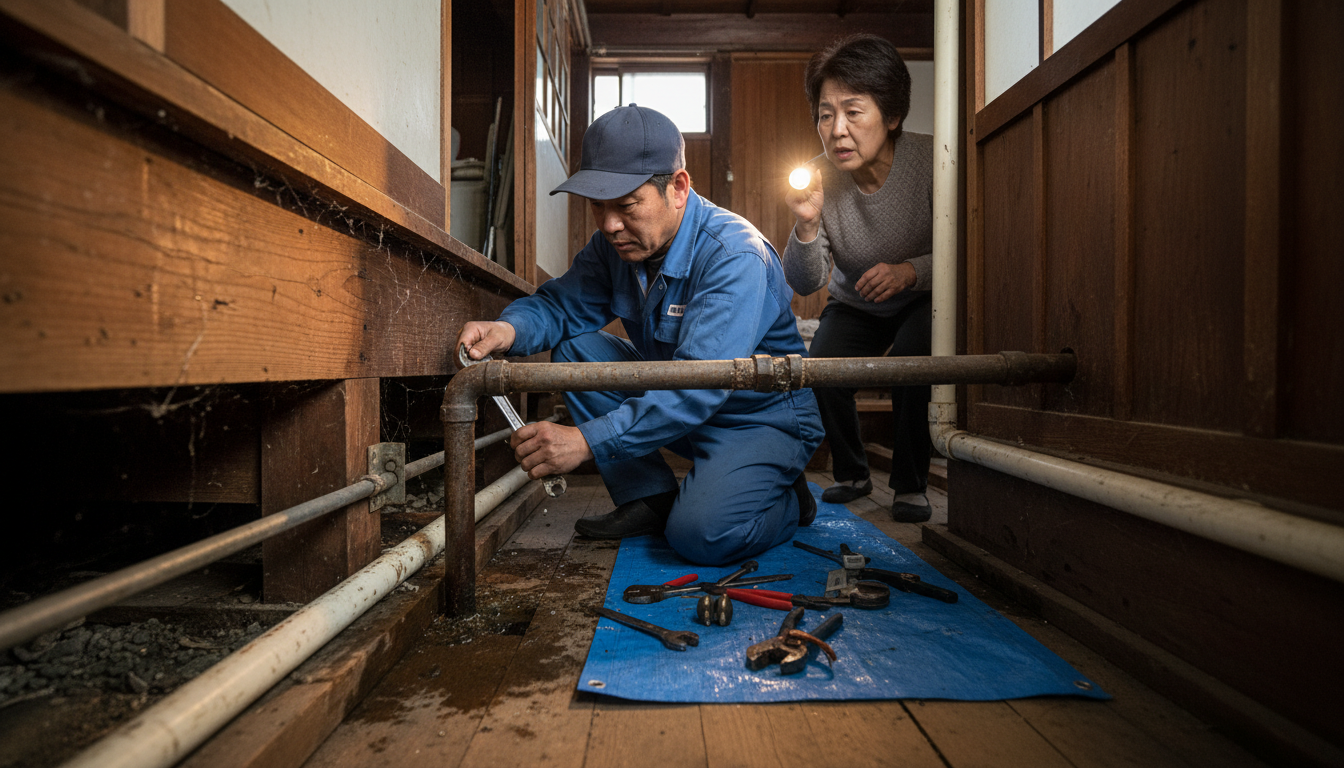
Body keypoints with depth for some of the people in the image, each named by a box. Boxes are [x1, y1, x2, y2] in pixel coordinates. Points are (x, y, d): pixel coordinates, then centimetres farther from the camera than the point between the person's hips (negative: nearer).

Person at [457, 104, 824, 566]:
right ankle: (650, 498, -3)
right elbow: (562, 304, -1)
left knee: (700, 535, -30)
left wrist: (587, 441, -44)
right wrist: (509, 329, -26)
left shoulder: (734, 254, -29)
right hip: (674, 398, 7)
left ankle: (786, 498, 6)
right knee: (573, 346, -9)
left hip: (762, 415, -7)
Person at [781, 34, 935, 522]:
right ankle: (851, 473, 6)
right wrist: (807, 225, -37)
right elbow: (804, 284, -19)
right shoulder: (820, 179, -19)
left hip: (923, 300, -2)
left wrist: (911, 271, -35)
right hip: (854, 305, 3)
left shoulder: (930, 162, -25)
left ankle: (911, 485, -7)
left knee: (909, 358, -31)